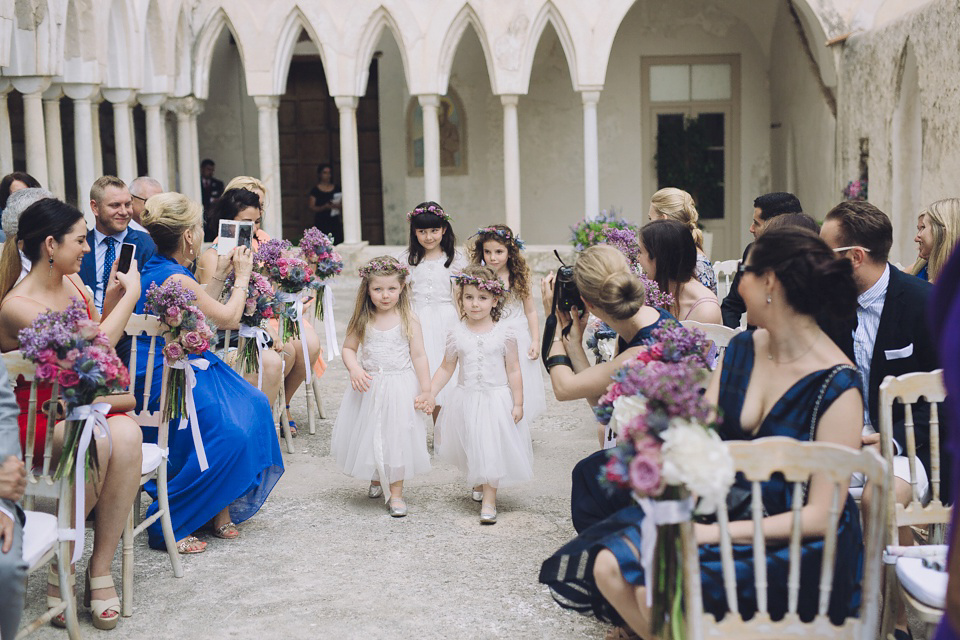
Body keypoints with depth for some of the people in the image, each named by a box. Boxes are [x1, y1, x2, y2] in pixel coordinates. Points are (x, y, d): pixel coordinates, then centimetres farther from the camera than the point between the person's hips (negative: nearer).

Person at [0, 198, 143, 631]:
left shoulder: (73, 284, 9)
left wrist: (110, 301, 7)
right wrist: (131, 294, -13)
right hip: (35, 417, -6)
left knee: (127, 434, -29)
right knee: (96, 441, -37)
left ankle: (101, 567, -20)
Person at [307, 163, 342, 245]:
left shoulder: (337, 188, 10)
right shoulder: (315, 190, 2)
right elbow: (311, 207, -2)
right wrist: (324, 207, -17)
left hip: (335, 221, 3)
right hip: (321, 222, -2)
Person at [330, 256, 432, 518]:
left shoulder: (408, 320, -7)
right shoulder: (363, 320, -1)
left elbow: (418, 356, -5)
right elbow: (348, 348, 5)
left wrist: (426, 391, -8)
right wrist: (354, 369, -15)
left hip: (400, 387, -3)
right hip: (368, 388, 3)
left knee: (397, 437, 0)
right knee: (368, 436, 12)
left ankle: (396, 493, 12)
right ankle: (375, 480, 39)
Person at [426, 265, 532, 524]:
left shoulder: (504, 333, -7)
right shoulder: (457, 335, -2)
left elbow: (513, 371, -3)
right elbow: (446, 368, 6)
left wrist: (518, 403, -4)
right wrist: (429, 394, -2)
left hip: (497, 399, -2)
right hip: (466, 400, 3)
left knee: (492, 449, -2)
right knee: (471, 449, 12)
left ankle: (489, 501, 6)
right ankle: (480, 486, 38)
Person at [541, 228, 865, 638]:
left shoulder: (838, 387, -16)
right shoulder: (740, 350, 5)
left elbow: (820, 515, -17)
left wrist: (716, 533, -21)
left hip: (795, 543, -6)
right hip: (725, 509, 6)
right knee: (610, 566, -15)